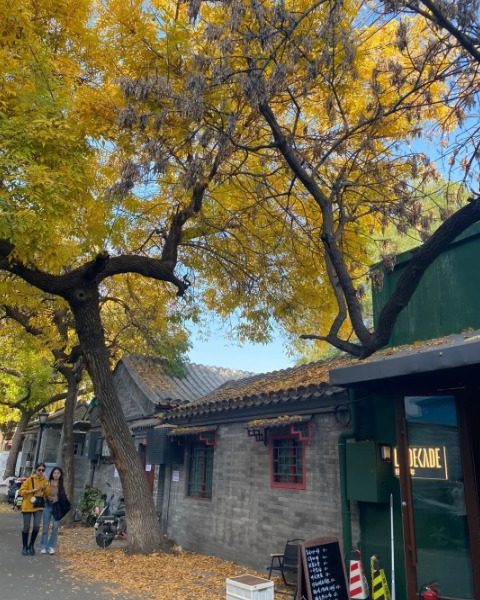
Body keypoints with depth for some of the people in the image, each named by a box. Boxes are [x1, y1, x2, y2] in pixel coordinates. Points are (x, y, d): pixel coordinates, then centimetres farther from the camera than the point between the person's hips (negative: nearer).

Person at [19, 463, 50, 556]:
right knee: (26, 527, 4)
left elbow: (47, 494, 5)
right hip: (28, 505, -3)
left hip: (39, 506, 3)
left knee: (36, 526, -6)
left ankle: (31, 545, 15)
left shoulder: (45, 480, 2)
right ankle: (25, 547, 21)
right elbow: (21, 491, -10)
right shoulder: (30, 479, -10)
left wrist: (46, 487, -16)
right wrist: (33, 490, -21)